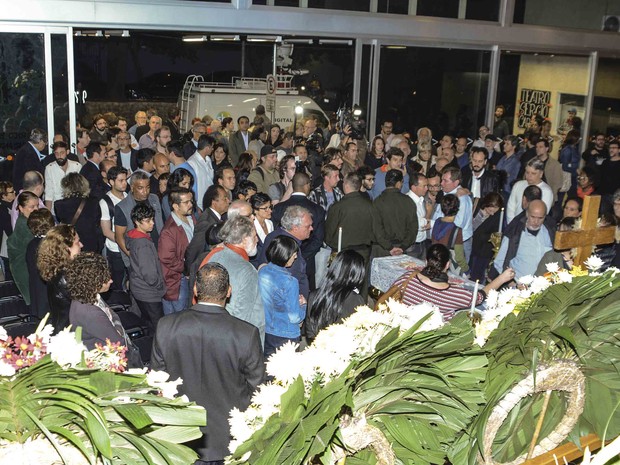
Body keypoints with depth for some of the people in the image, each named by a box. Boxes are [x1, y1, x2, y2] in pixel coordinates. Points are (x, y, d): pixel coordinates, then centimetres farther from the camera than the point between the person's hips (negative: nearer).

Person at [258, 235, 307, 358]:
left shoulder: (262, 271, -5)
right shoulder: (289, 282, -25)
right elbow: (295, 317, -21)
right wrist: (303, 305, 0)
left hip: (264, 333, 6)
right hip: (286, 336, -6)